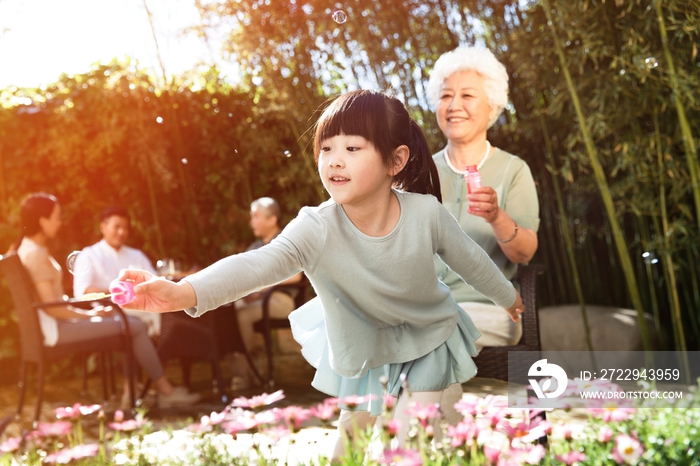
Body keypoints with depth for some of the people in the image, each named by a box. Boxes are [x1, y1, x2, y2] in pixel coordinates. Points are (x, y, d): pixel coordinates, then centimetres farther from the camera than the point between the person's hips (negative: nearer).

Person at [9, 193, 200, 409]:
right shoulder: (35, 254, -18)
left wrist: (87, 312, 7)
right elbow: (51, 307, -22)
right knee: (136, 327, -12)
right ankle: (166, 391, 0)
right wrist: (89, 314, -10)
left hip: (56, 324, 10)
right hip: (55, 329, -10)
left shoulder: (29, 248, 14)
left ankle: (130, 391, 2)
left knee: (130, 322, 9)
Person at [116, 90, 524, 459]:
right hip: (360, 348, 0)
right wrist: (183, 293, -65)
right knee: (353, 431, 18)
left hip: (427, 337, 0)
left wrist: (507, 296, 12)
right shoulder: (316, 230, -32)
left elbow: (469, 257, -7)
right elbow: (259, 264, -48)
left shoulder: (426, 213, -27)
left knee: (409, 444, -1)